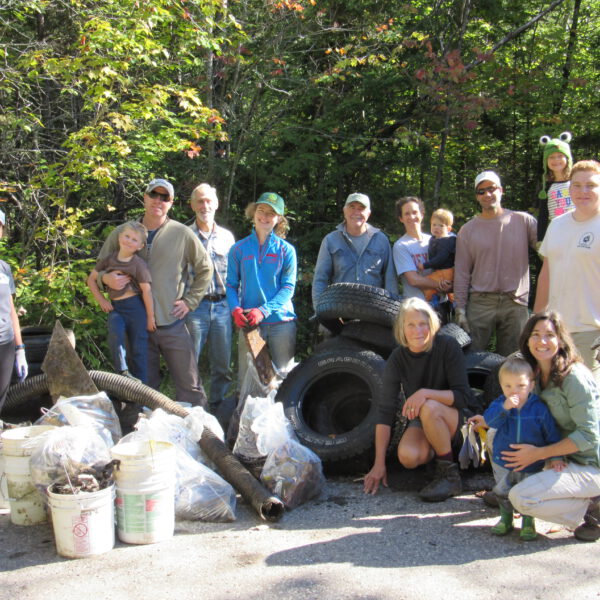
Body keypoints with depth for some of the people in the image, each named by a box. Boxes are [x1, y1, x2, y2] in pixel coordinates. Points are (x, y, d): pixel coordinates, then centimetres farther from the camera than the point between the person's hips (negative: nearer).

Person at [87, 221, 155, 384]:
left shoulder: (139, 264, -10)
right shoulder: (109, 259, 3)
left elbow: (146, 291, -10)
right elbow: (91, 279, 14)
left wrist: (150, 317, -9)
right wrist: (101, 300, 5)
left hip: (135, 307, -3)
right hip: (115, 307, 3)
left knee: (138, 347, 3)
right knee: (115, 333, -27)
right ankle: (122, 372, -14)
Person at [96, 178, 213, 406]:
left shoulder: (182, 234, 2)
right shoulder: (121, 233, 6)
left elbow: (205, 269, 10)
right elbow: (98, 270, 14)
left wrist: (189, 301, 2)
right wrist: (106, 279, -9)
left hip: (172, 322, -1)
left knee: (189, 384, 0)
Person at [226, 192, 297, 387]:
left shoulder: (286, 250, 4)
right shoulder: (239, 249, 8)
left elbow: (288, 287, -3)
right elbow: (231, 285, 7)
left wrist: (263, 310, -16)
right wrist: (235, 309, -13)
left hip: (281, 322, 0)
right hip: (249, 322, 1)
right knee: (246, 378, 1)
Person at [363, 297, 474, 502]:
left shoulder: (448, 346, -16)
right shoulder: (397, 359, -10)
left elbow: (464, 396, -17)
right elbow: (385, 411, -12)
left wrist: (426, 393, -34)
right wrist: (379, 463, -16)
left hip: (453, 420, -2)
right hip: (420, 422, 2)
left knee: (429, 408, -36)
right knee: (407, 456, -30)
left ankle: (450, 476, -17)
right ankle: (435, 449, 5)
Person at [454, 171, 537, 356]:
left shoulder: (523, 221, 6)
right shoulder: (467, 230, 8)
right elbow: (461, 273, 7)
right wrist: (460, 309, 0)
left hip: (515, 304, 0)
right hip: (480, 304, 0)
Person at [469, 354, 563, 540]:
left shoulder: (539, 409, -12)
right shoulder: (500, 404, -9)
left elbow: (552, 435, -4)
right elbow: (490, 419, -27)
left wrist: (556, 457, -8)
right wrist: (504, 407, -40)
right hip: (503, 462, 2)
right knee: (503, 492, 15)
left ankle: (528, 522, 28)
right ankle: (506, 519, 37)